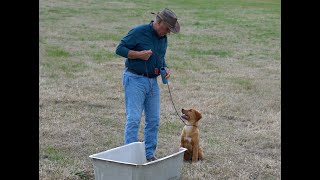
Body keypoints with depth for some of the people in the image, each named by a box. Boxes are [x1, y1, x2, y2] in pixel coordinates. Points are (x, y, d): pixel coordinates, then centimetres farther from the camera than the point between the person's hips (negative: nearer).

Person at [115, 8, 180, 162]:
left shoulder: (163, 38, 11)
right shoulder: (138, 32, -11)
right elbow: (119, 49, -10)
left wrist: (165, 68, 4)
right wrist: (139, 54, -21)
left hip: (153, 82, 7)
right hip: (135, 80, -7)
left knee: (153, 120, 6)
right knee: (133, 119, -10)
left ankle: (149, 154, 15)